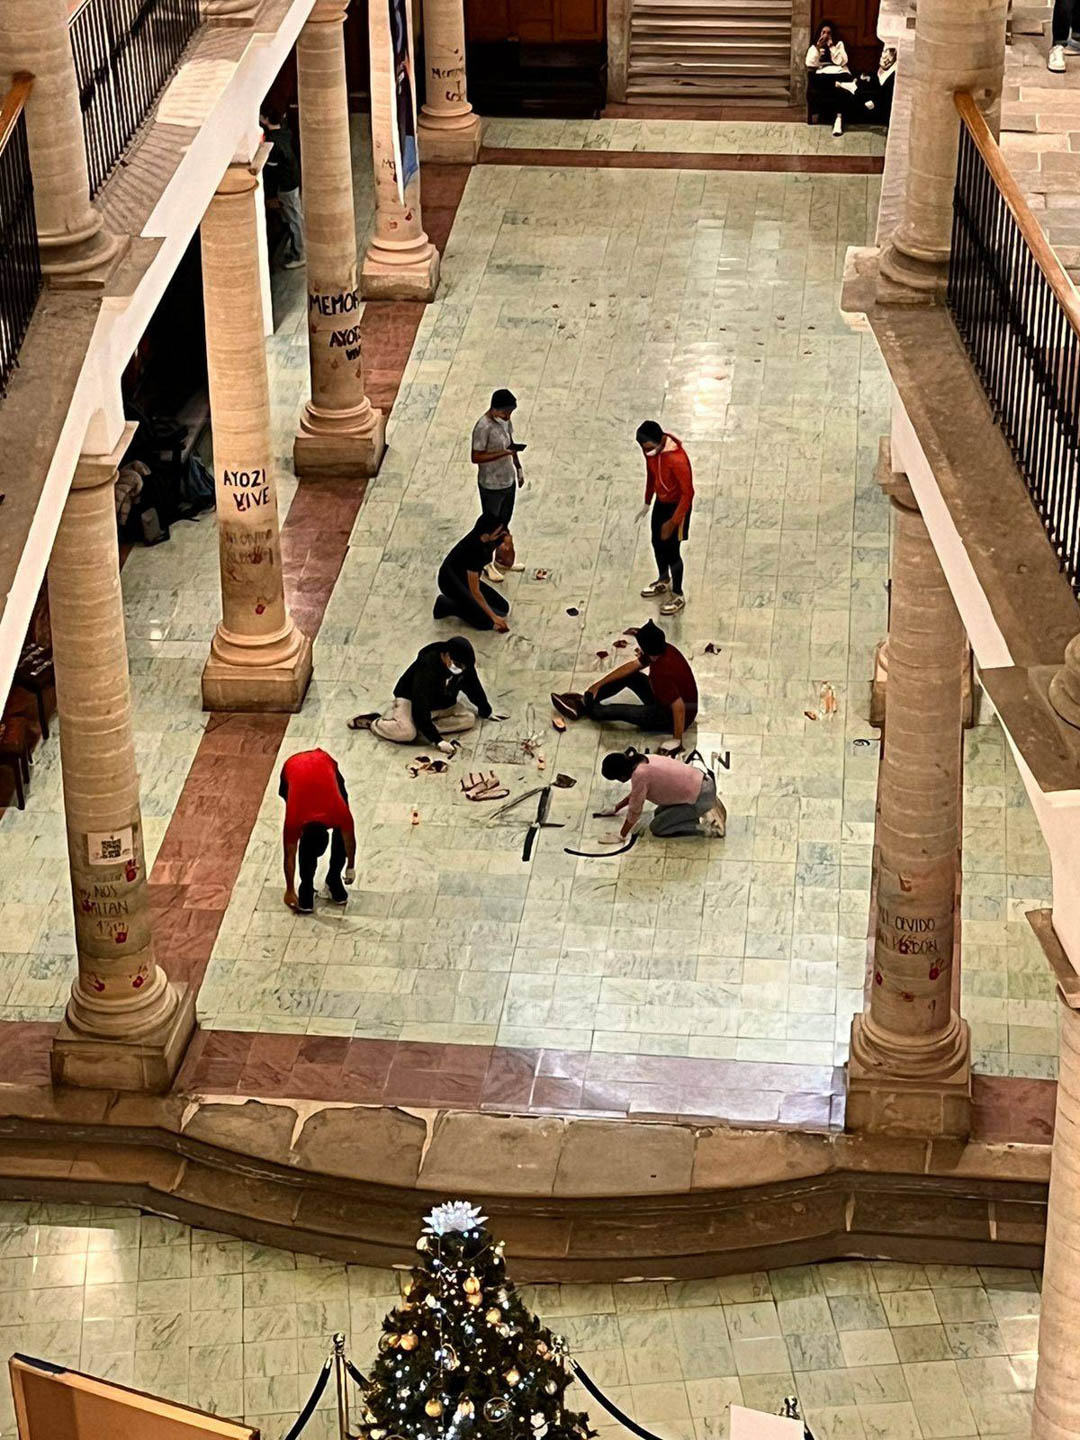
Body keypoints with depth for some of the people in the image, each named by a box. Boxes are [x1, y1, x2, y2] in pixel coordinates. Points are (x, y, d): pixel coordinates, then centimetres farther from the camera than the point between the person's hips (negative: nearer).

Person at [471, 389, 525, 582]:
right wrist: (504, 453, -33)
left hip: (508, 480, 7)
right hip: (491, 485, -7)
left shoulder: (505, 420, -2)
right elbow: (476, 457, -26)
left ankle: (506, 559, 39)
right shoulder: (483, 427, -28)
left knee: (503, 523, 23)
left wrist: (518, 467, 19)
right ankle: (487, 564, 26)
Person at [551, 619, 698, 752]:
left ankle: (585, 709, 23)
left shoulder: (662, 673, -39)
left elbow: (679, 706, -40)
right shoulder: (663, 650, -10)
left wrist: (677, 740, -31)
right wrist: (598, 685, 4)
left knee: (619, 711, -7)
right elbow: (631, 666, -1)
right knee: (628, 675, 7)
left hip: (672, 716, -8)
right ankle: (586, 702, 13)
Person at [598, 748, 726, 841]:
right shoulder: (644, 760, 3)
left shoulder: (640, 775, -22)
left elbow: (634, 811, -13)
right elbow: (635, 793, 23)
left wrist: (621, 836, -1)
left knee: (656, 827, 0)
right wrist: (617, 807, 31)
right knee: (660, 813, 22)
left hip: (701, 798, -9)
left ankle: (707, 827, -3)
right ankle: (707, 809, 17)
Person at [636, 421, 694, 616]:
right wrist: (647, 502, 15)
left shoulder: (677, 459, -36)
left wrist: (673, 522, -26)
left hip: (677, 505, -7)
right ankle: (663, 581, 49)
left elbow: (688, 492, -28)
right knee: (657, 543, 23)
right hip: (661, 502, 7)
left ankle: (678, 596, 24)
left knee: (672, 551, 5)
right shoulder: (650, 450, -13)